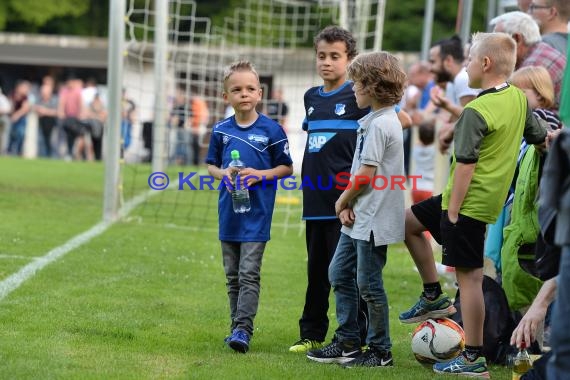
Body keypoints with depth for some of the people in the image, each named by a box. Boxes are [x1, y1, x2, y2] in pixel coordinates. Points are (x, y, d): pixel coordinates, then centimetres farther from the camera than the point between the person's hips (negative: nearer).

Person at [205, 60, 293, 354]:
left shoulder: (271, 130, -6)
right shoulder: (221, 130, 4)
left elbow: (287, 168, 0)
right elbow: (211, 165, 14)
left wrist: (259, 175, -15)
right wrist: (223, 173, -8)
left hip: (257, 212, -4)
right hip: (228, 211, 5)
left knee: (249, 274, -9)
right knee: (233, 275, 12)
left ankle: (243, 330, -12)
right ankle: (236, 327, 20)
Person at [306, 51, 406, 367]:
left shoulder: (380, 124, -17)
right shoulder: (374, 121, 14)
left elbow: (367, 173, -19)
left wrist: (342, 201, -4)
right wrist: (347, 205, 2)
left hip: (373, 219, -10)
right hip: (358, 217, 10)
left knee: (368, 284, -2)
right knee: (339, 273, 14)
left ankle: (380, 351, 8)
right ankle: (347, 342, 20)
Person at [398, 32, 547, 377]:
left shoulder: (476, 112, -20)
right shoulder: (519, 99, 5)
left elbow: (465, 166, -21)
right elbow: (540, 138, 16)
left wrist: (452, 212, -16)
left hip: (469, 203, -10)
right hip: (490, 198, 10)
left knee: (469, 276, -5)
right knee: (409, 222, 22)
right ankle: (434, 297, 26)